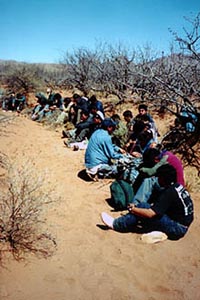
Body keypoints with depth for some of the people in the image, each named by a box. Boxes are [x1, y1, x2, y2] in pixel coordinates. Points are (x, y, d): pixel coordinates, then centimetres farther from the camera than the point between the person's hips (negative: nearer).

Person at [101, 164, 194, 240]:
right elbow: (158, 205, 16)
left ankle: (115, 224, -6)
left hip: (177, 229, -9)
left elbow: (150, 214, -26)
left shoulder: (169, 192, -22)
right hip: (182, 225, 9)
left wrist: (133, 209, -11)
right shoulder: (178, 186, 6)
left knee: (143, 207, -16)